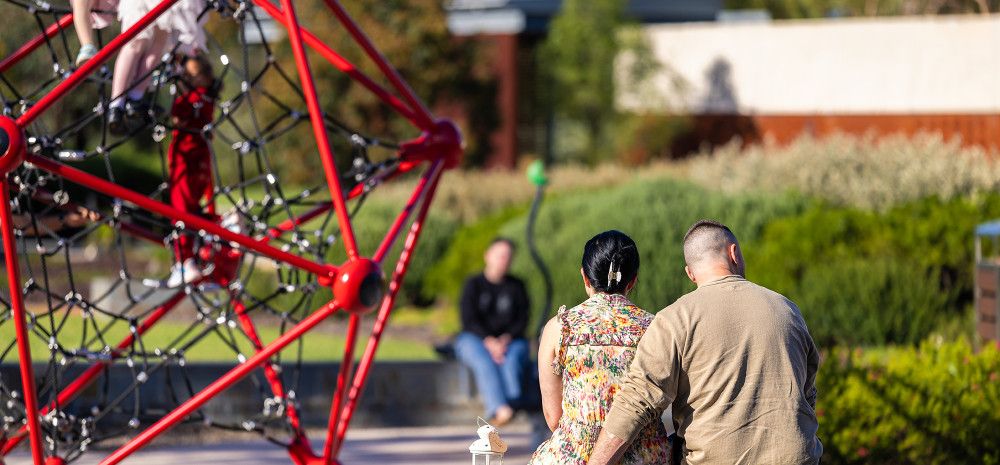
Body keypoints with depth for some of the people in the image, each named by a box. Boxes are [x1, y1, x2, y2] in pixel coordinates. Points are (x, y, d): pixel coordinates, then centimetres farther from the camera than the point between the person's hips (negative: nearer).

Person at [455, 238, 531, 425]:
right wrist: (489, 341, -22)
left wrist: (506, 339, -16)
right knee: (485, 361, -37)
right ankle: (499, 408, -59)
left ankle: (513, 402, -57)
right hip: (475, 338, -2)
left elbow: (522, 320, 4)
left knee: (511, 360, -34)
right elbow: (469, 320, -6)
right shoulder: (473, 284, 4)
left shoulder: (516, 287, 11)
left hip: (510, 340, 2)